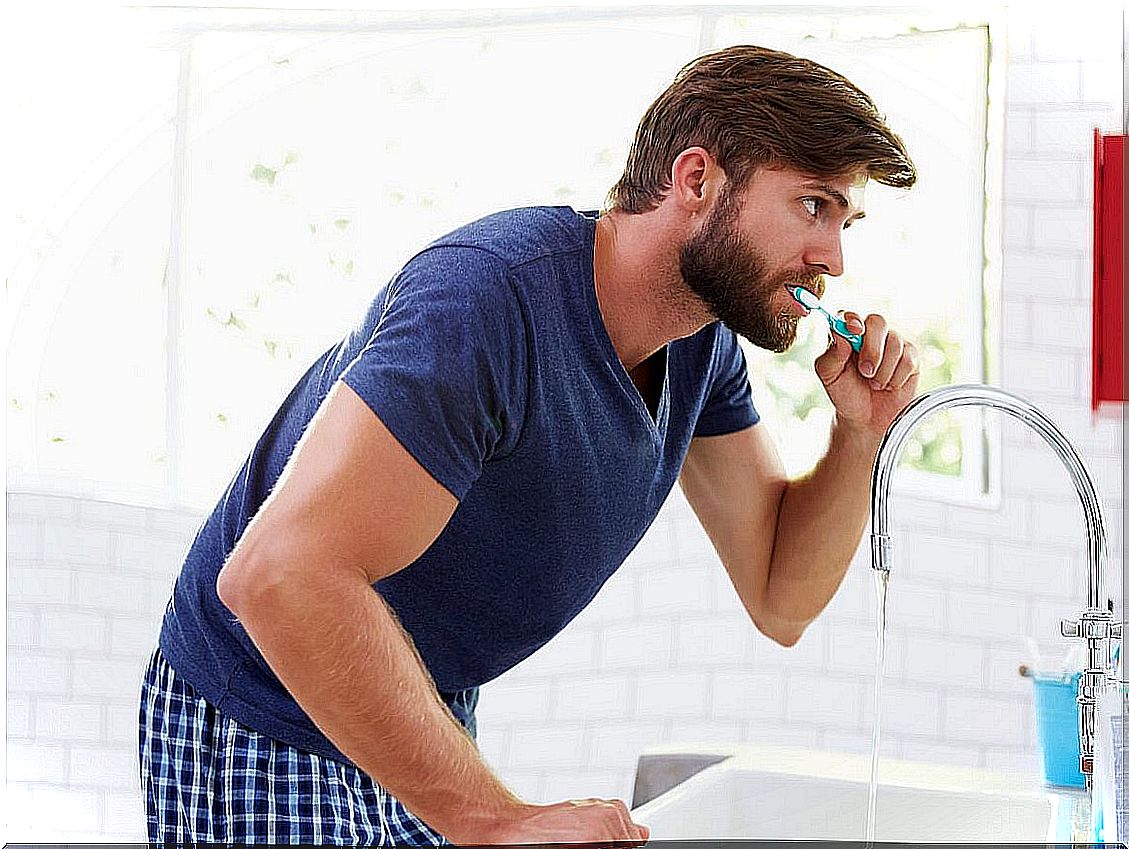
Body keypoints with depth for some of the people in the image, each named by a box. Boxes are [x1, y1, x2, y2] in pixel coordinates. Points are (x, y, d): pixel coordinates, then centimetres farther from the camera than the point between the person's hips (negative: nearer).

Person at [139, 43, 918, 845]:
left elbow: (780, 599, 6)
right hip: (267, 742, -8)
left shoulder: (702, 343, -2)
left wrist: (860, 433, -13)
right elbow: (280, 574, -38)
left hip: (428, 733, 8)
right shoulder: (496, 295, -29)